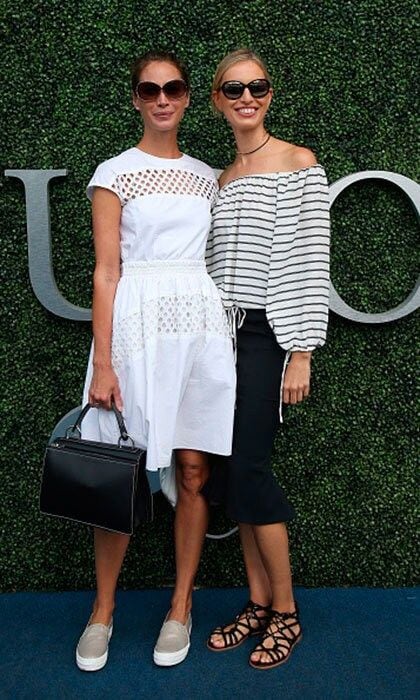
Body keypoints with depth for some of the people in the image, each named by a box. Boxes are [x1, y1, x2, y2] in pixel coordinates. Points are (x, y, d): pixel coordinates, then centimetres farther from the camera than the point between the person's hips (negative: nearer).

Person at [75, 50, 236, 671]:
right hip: (139, 323, -3)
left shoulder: (207, 176, 15)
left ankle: (181, 605, 21)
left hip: (202, 324, 4)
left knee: (193, 470, 5)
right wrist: (103, 364, -10)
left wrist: (227, 331, 9)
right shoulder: (115, 174, 2)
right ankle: (103, 607, 20)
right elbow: (106, 271, -4)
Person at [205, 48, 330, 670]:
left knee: (248, 470, -7)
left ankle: (286, 613, 12)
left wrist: (301, 353, -14)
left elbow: (310, 264, -9)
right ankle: (258, 603, 21)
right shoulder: (223, 179, 16)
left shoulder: (300, 164, -3)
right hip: (225, 333, 6)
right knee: (233, 471, 7)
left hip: (269, 334, -6)